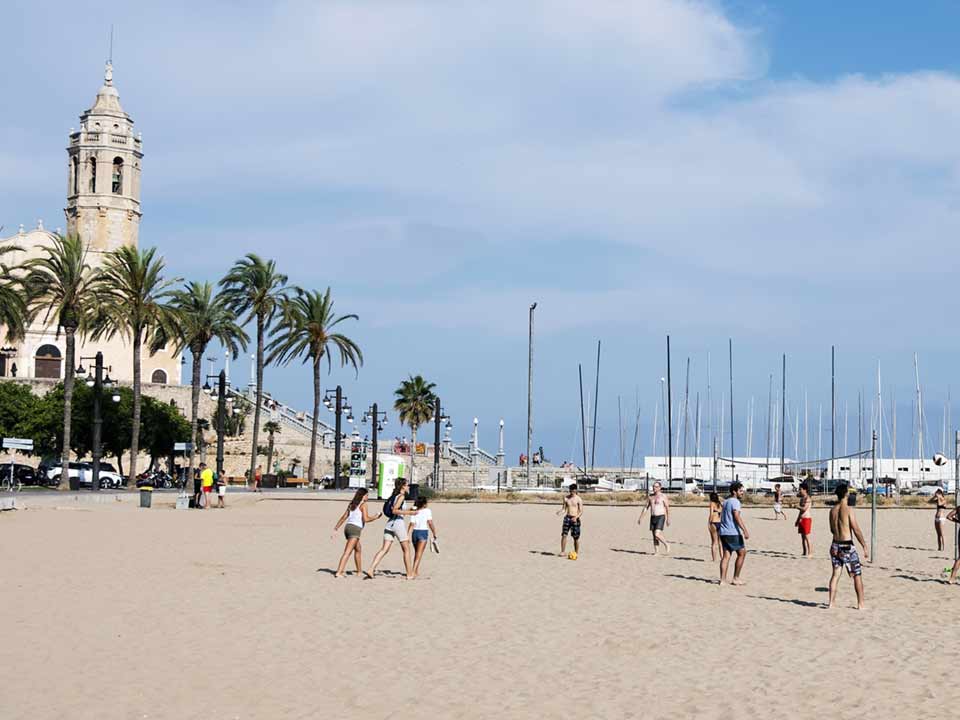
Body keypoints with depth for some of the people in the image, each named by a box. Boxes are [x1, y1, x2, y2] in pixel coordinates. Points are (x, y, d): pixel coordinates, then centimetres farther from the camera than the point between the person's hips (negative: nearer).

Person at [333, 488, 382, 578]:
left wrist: (336, 528, 19)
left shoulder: (351, 504, 19)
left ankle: (359, 572, 29)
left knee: (358, 550, 23)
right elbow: (366, 519, -11)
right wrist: (375, 517, 3)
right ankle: (339, 572, -22)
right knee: (348, 552, -13)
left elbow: (344, 517, 18)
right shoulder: (363, 505, -3)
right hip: (355, 528, -8)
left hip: (348, 527, 8)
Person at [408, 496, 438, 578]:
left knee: (416, 553, 21)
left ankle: (416, 571, 33)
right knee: (419, 554, -8)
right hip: (423, 532, -4)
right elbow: (430, 523, -9)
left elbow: (412, 525, -4)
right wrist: (435, 535, -3)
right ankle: (413, 572, -21)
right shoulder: (427, 511, -3)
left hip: (414, 532, 4)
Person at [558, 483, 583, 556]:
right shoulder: (566, 498, 6)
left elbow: (581, 511, -7)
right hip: (567, 517, 3)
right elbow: (564, 508, 9)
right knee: (564, 535, -8)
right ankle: (563, 551, -2)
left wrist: (576, 517, -24)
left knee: (576, 537, 2)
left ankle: (576, 553, 13)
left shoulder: (578, 499, -5)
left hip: (575, 519, -3)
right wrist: (560, 511, -13)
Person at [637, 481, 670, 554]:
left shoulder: (663, 496, -6)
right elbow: (646, 507, 14)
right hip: (652, 517, 6)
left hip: (660, 517, -6)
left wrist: (668, 519, -5)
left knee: (657, 534, -18)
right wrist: (641, 517, 8)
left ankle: (666, 544, 6)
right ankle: (656, 551, 11)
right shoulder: (650, 496, 10)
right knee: (654, 536, 5)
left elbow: (667, 508, -4)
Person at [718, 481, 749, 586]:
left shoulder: (725, 501, 19)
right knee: (742, 553, 4)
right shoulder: (735, 501, -10)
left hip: (723, 533, 8)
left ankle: (722, 579, -1)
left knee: (726, 555, 6)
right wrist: (745, 531, -28)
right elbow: (737, 517, -22)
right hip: (733, 533, -8)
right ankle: (736, 578, 5)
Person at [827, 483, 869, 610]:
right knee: (857, 575, 5)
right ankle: (860, 604, 7)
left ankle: (831, 603, 4)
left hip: (835, 546, 6)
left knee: (835, 574, 9)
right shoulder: (848, 510, -13)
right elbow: (857, 530, -15)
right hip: (847, 546, -6)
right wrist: (864, 547, -11)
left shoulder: (832, 510, 6)